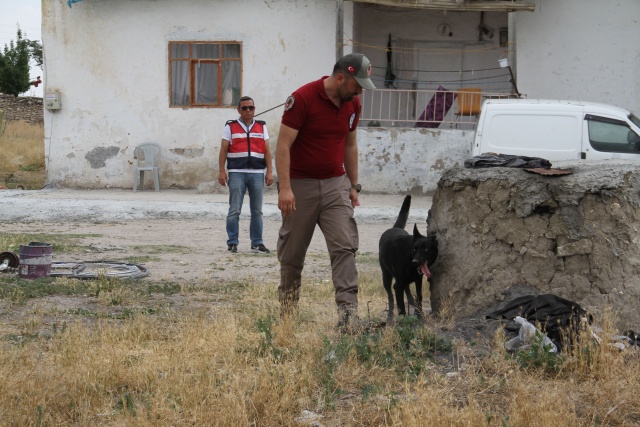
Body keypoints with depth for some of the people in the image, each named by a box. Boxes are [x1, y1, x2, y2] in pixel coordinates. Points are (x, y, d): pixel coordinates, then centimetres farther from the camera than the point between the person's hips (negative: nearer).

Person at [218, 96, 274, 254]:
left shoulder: (262, 127, 13)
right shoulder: (230, 127, 7)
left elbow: (267, 151, 10)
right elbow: (223, 151, 4)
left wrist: (269, 171, 2)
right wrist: (222, 172, -5)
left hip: (257, 174, 2)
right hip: (237, 173, -2)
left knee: (257, 211, 5)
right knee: (234, 211, -2)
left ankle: (257, 243, 10)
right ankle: (232, 243, 4)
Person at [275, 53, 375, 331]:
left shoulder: (352, 104, 4)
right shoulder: (303, 98, -16)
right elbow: (283, 144, -17)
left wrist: (354, 185, 15)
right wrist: (284, 188, -23)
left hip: (336, 184, 4)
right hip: (300, 184, -4)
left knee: (345, 245, -10)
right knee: (293, 251, 8)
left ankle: (347, 308, -16)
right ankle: (288, 305, 28)